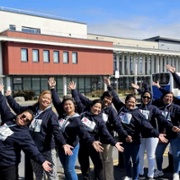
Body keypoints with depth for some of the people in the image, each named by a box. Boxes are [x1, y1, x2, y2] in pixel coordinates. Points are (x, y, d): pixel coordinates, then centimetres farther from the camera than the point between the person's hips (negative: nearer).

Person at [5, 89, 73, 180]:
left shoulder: (51, 114, -11)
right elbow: (18, 108, 18)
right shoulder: (31, 109, 2)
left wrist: (63, 144, -36)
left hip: (47, 150, -5)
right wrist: (8, 96, 20)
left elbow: (56, 130, -22)